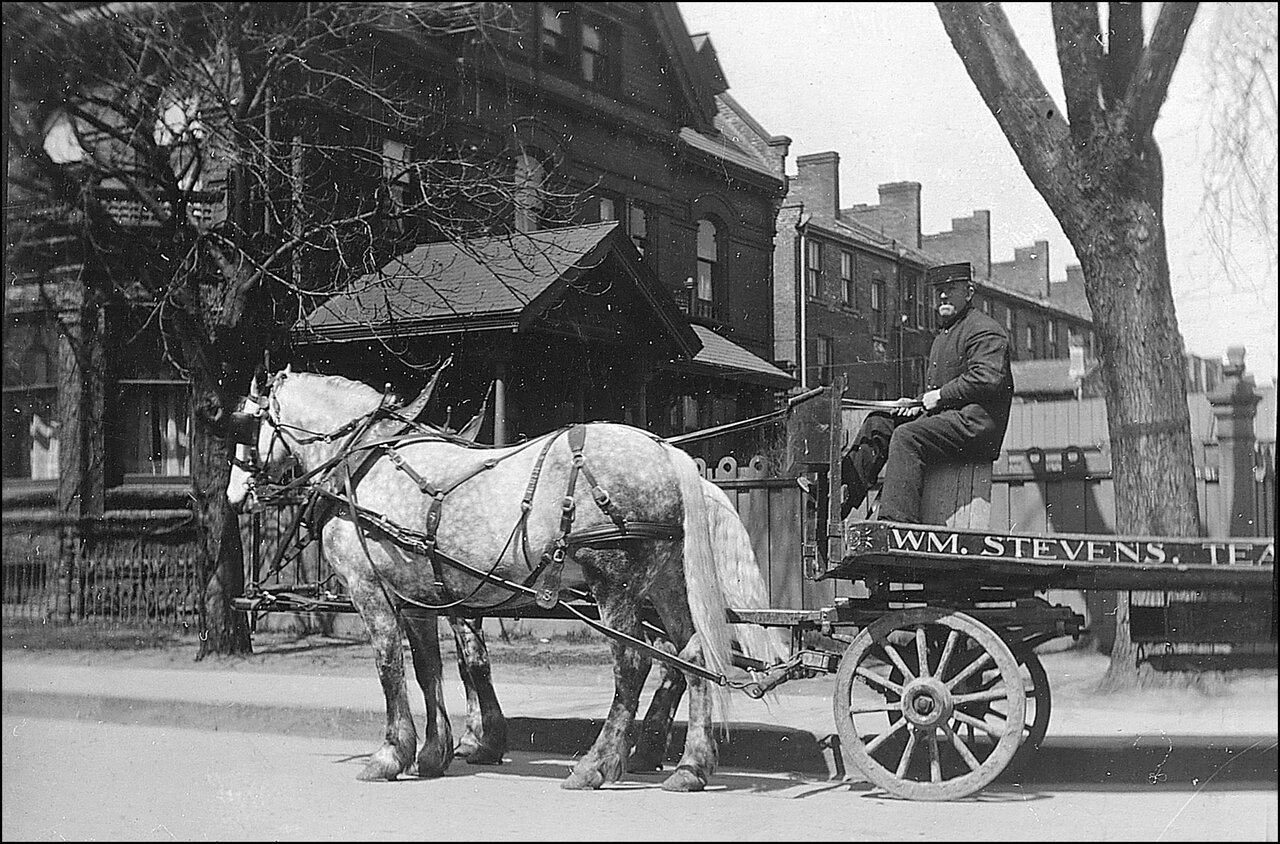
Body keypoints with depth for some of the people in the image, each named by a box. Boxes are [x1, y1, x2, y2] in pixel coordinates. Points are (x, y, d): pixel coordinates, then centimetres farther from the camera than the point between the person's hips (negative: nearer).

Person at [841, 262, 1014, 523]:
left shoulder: (984, 330, -5)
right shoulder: (944, 334, 28)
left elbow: (988, 379, -21)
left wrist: (939, 396, -15)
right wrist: (920, 404, 8)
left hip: (975, 423, -10)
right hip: (944, 417, 10)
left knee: (906, 436, -29)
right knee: (878, 423, 4)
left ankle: (896, 520, -39)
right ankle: (843, 492, -7)